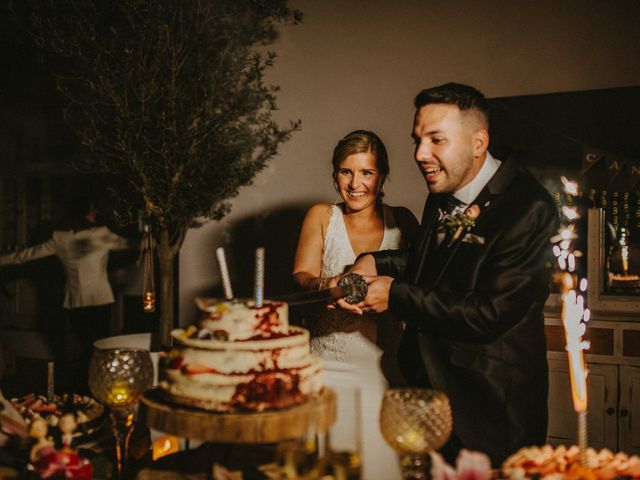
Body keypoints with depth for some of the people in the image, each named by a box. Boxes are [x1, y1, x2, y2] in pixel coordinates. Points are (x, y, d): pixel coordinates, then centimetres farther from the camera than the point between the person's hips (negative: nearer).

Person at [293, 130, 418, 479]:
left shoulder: (402, 221, 6)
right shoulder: (321, 216, 5)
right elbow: (301, 276, -5)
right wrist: (326, 286, -27)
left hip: (384, 367, 0)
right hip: (328, 365, 0)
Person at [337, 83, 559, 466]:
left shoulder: (529, 208, -22)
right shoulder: (443, 194, 3)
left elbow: (489, 314, -26)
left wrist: (396, 295, -19)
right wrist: (374, 263, -2)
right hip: (431, 388, 8)